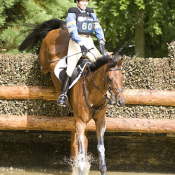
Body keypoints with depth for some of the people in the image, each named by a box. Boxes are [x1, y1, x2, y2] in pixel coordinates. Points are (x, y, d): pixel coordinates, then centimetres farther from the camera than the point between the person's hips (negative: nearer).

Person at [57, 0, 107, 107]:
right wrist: (81, 45, -26)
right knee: (70, 69, -16)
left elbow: (98, 28, 6)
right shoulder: (72, 14, -1)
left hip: (89, 43, 5)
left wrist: (102, 42, -11)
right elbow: (72, 31, -13)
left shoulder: (91, 13, 15)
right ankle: (63, 95, -13)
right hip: (76, 43, -5)